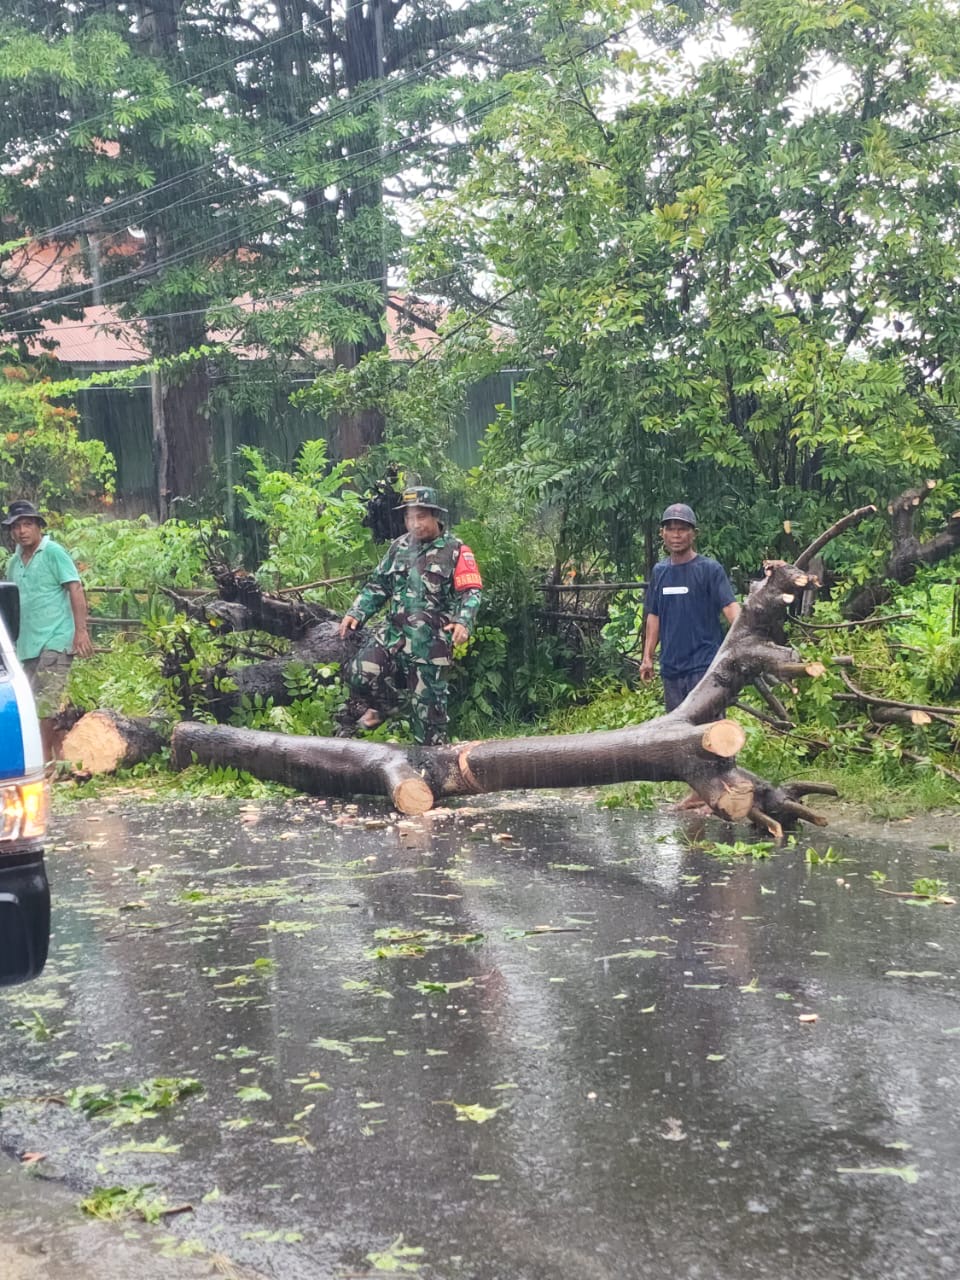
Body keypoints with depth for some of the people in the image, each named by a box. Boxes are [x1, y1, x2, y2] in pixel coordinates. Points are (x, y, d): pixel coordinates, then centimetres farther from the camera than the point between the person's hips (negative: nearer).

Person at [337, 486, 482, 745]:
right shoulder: (399, 547, 11)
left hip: (431, 642, -4)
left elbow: (471, 592, -9)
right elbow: (377, 586, 17)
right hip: (393, 632, 4)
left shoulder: (456, 551, -4)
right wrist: (356, 613, 3)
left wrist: (464, 623, -27)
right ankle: (382, 706, 18)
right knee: (360, 675, -12)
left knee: (428, 702, 0)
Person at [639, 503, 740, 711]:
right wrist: (648, 657, 15)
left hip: (704, 664, -6)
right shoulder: (659, 571, 10)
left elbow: (730, 606, -15)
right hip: (671, 667, 6)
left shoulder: (710, 569, -6)